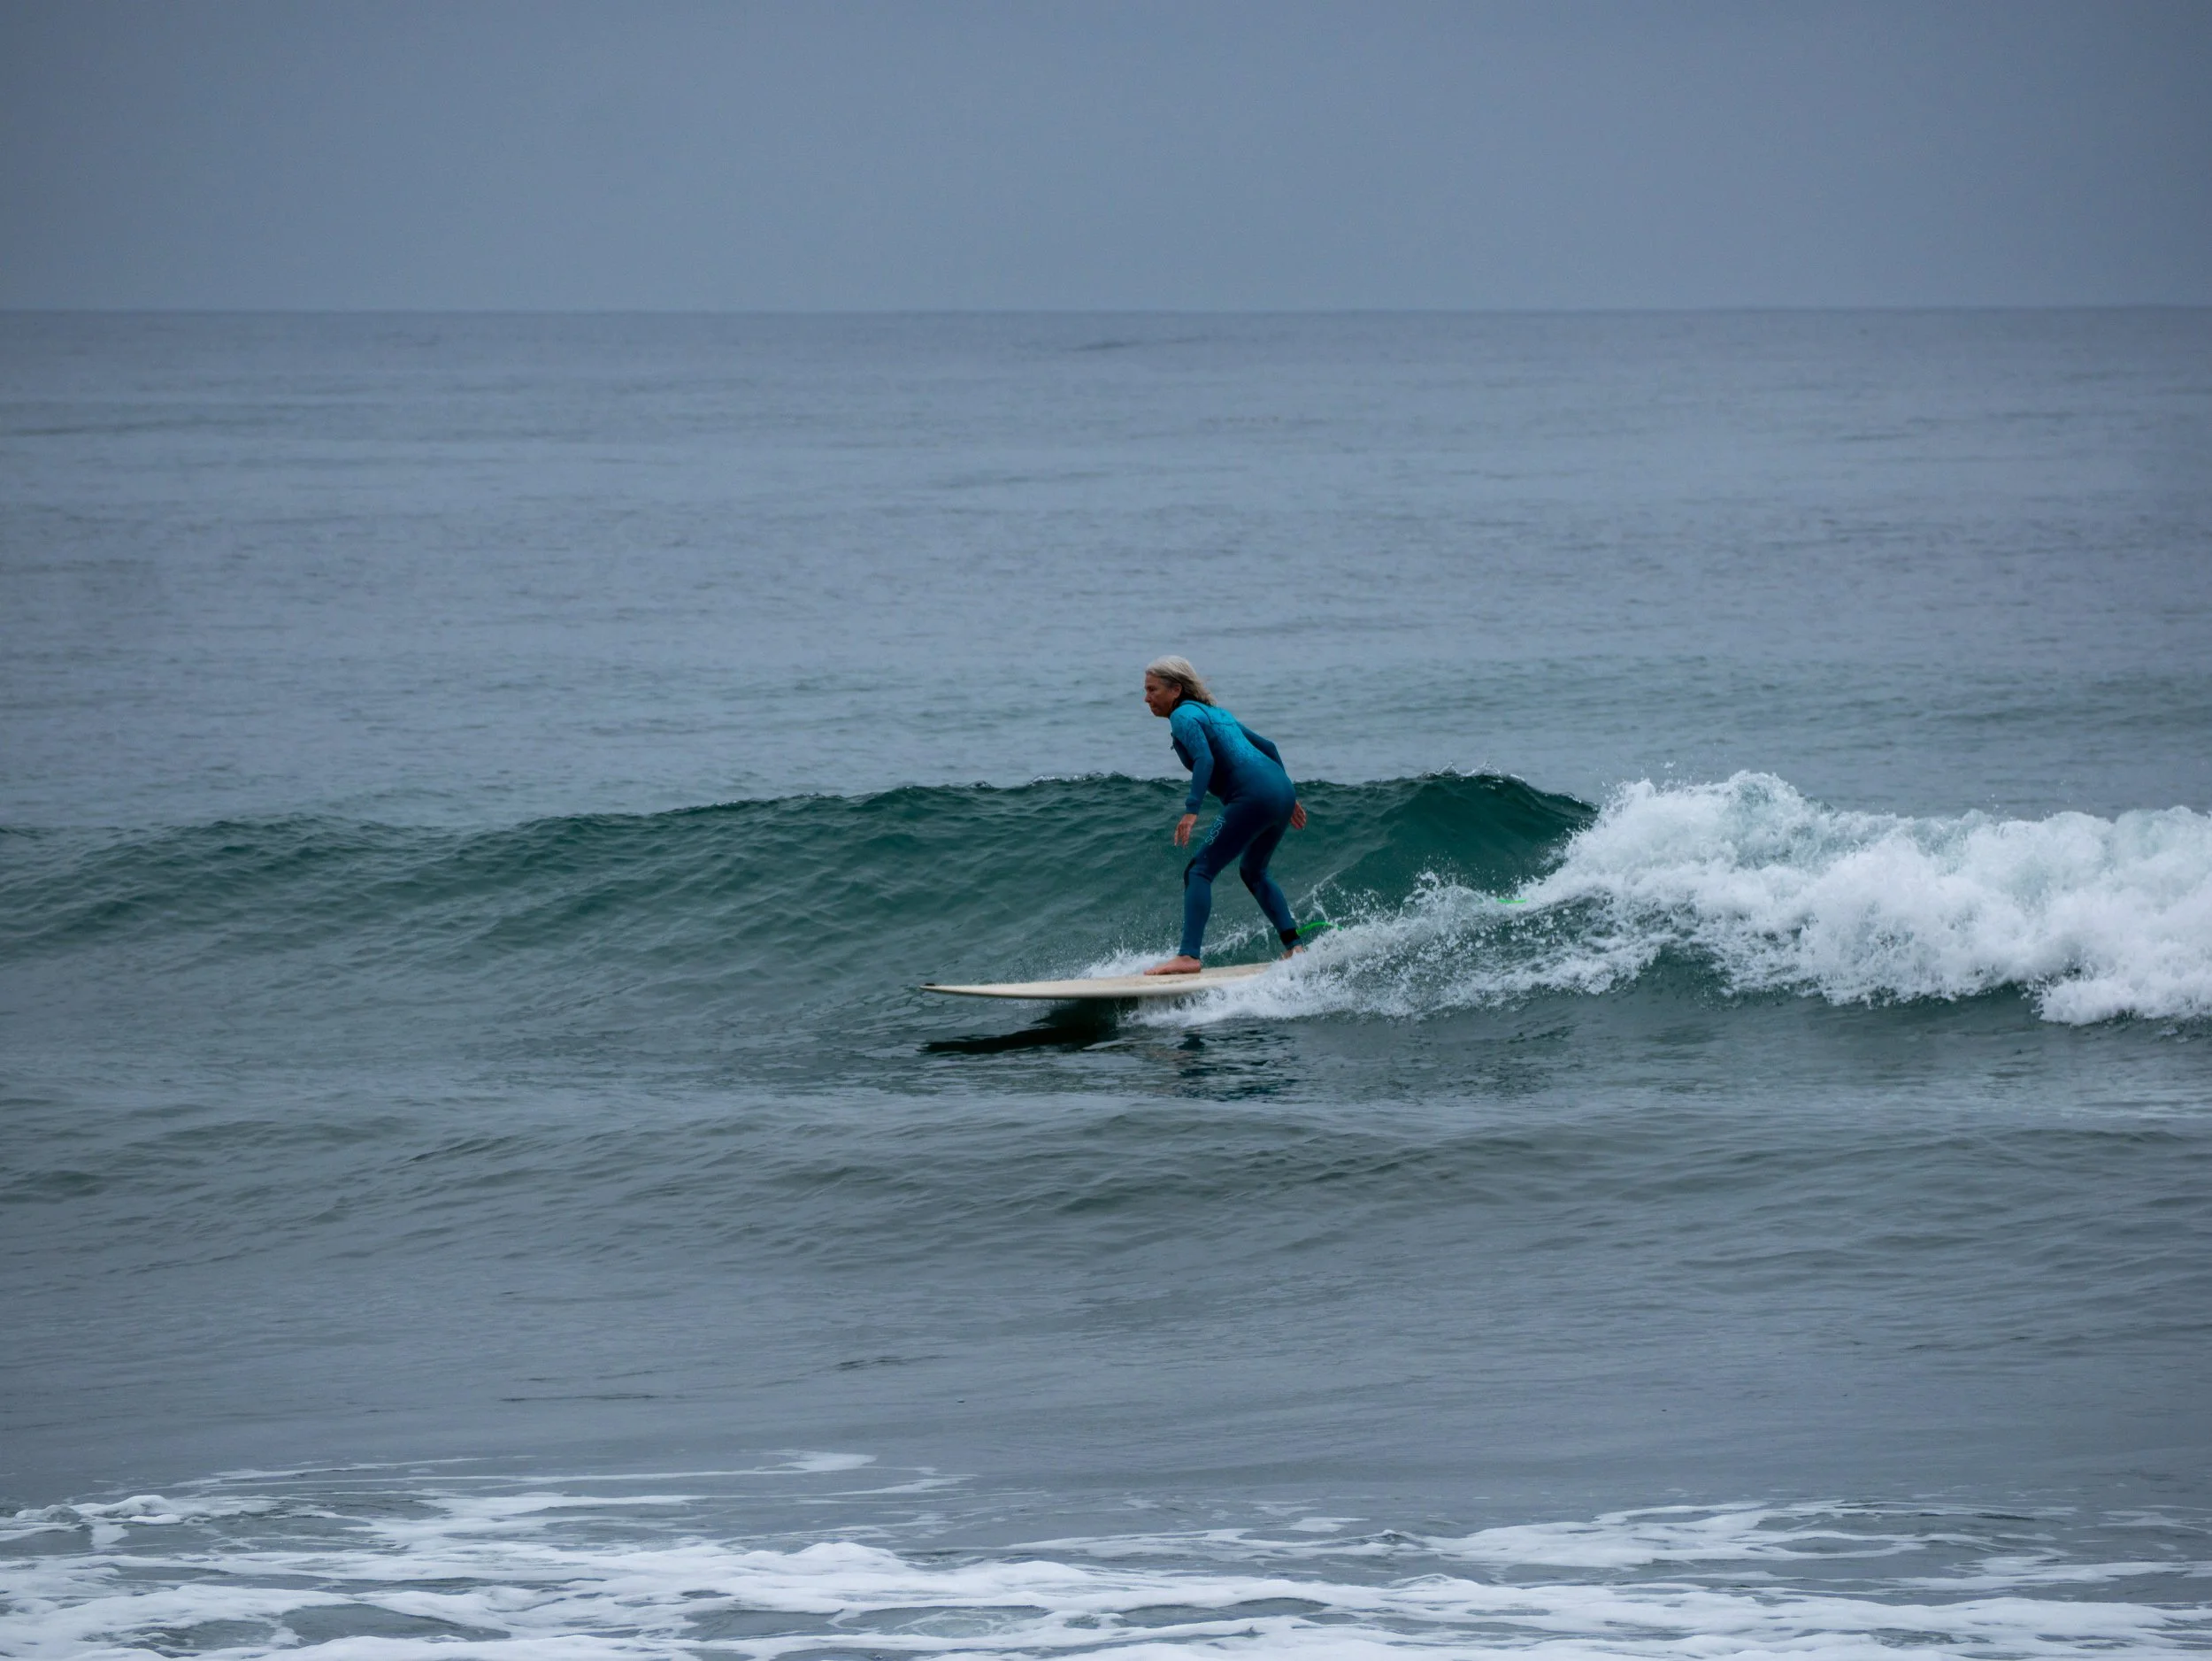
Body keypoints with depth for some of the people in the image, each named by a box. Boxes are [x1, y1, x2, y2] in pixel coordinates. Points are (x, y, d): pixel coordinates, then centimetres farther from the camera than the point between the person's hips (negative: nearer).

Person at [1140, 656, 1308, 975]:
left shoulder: (1183, 715, -1)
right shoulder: (1216, 712, 26)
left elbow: (1205, 759, -18)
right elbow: (1267, 747, 30)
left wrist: (1191, 810, -25)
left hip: (1253, 796, -9)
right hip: (1282, 792, 9)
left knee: (1200, 871, -9)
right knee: (1253, 871, 29)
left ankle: (1189, 955, -21)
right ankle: (1294, 948, 24)